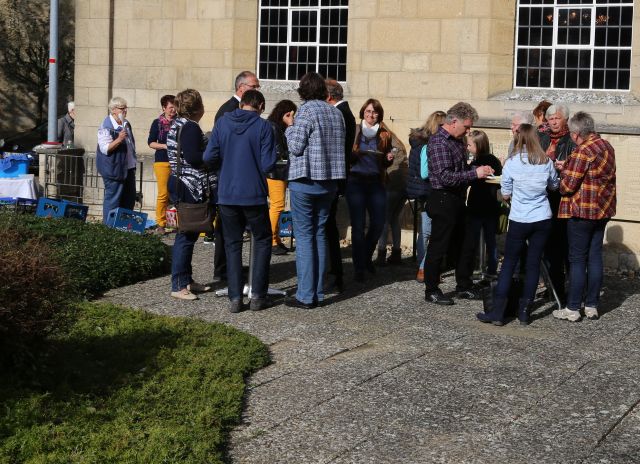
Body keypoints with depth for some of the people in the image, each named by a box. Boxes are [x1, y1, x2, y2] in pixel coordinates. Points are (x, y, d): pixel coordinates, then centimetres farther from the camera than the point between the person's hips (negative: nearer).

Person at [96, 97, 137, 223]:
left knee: (129, 199, 13)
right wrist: (118, 140, -33)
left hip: (128, 168, 8)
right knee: (113, 199, -4)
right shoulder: (106, 127, -15)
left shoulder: (126, 124, 11)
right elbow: (105, 149, -21)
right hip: (114, 169, -8)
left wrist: (134, 161, 23)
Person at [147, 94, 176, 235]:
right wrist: (165, 146, -10)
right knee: (163, 194, -5)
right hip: (162, 161, -2)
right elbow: (151, 143, 4)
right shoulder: (157, 123, 6)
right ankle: (161, 224, 3)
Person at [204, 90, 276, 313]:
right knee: (262, 241, 14)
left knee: (232, 244, 12)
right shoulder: (264, 127, -8)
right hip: (254, 194, -2)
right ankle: (257, 295, 8)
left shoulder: (223, 122, 0)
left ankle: (235, 298, 7)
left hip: (227, 194, 2)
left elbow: (209, 157, -3)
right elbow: (267, 164, -12)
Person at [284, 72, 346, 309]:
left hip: (305, 180, -6)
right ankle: (318, 293, 15)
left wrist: (290, 130, 4)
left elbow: (296, 146, -14)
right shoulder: (336, 112, 9)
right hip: (329, 181, 6)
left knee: (304, 236, -3)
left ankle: (305, 296, -3)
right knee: (319, 234, 12)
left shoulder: (306, 110, -12)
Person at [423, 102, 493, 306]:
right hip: (443, 201, -10)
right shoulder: (438, 142, -18)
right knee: (438, 248, 1)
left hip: (457, 200, 10)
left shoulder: (457, 140, 12)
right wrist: (475, 173, -21)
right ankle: (431, 291, 10)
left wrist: (480, 170, 6)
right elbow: (446, 177, -25)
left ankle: (464, 286, 29)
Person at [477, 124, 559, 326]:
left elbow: (505, 194, -1)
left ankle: (498, 312, 1)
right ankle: (524, 311, 11)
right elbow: (555, 185, 18)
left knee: (508, 264, 4)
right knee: (533, 264, 7)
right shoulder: (546, 162, 0)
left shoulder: (511, 163, -8)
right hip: (542, 220, 2)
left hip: (519, 220, -2)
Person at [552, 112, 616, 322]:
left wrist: (564, 170, 2)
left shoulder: (583, 152, -20)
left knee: (577, 260, -1)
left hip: (582, 212, -8)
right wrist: (569, 168, 11)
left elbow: (567, 186, -19)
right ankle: (592, 305, 17)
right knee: (595, 256, 12)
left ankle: (572, 309, 4)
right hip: (603, 210, 8)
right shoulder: (607, 146, 7)